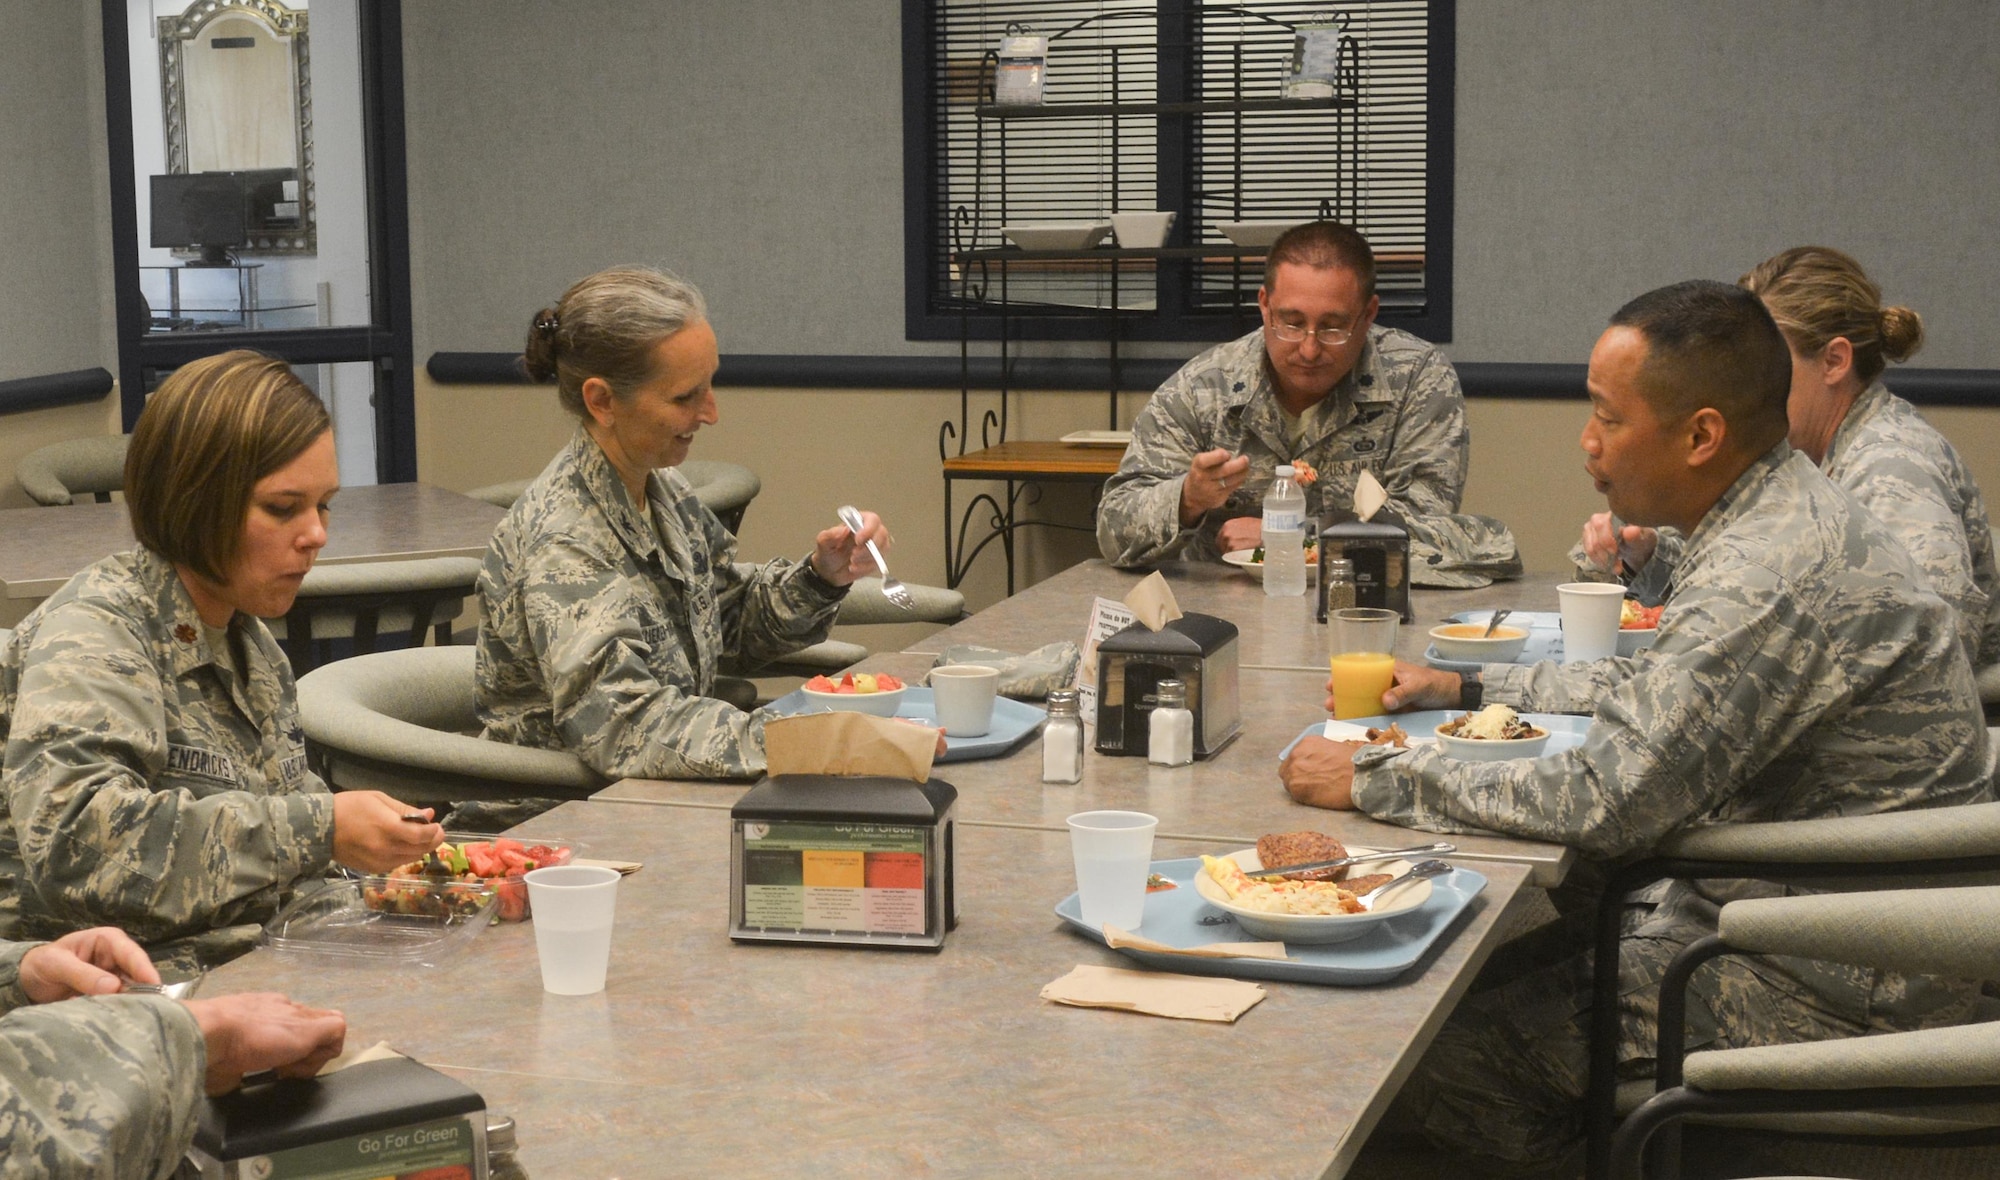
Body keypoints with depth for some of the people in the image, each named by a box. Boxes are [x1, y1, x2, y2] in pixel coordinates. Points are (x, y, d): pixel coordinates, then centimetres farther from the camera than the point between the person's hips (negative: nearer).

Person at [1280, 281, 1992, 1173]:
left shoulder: (1767, 579, -27)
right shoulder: (1785, 518, 8)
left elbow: (1606, 801, -29)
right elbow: (1656, 690, 24)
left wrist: (1373, 779, -20)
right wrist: (1469, 688, 18)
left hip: (1827, 991, -10)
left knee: (1447, 1050, -12)